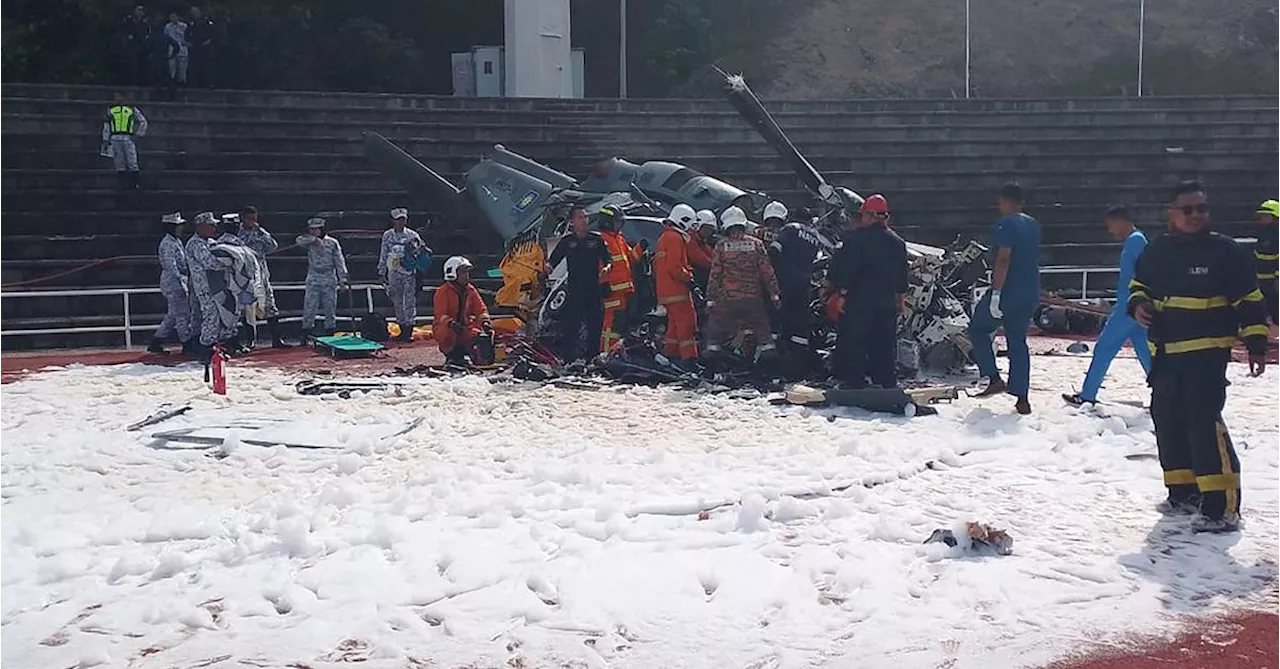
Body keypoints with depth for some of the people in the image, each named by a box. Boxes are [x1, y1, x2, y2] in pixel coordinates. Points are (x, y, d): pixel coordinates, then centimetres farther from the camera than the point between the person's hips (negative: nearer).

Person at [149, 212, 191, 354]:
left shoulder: (176, 241, 15)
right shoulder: (168, 244, -15)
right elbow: (171, 266, -21)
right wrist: (182, 283, -24)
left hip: (178, 283, 10)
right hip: (173, 284, -10)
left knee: (172, 316, 13)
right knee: (183, 314, -4)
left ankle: (155, 344, 17)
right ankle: (188, 344, 4)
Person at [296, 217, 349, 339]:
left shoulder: (332, 243, 2)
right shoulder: (309, 242, 5)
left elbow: (339, 261, 2)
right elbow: (299, 240, -16)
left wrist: (342, 278, -4)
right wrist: (315, 239, -22)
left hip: (329, 280, 0)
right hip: (313, 280, 0)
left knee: (330, 308, 5)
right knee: (309, 307, -4)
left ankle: (330, 333, 14)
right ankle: (306, 335, 1)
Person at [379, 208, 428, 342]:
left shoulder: (412, 235, 5)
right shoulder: (387, 236, 8)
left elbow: (422, 251, 11)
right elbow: (383, 255, 11)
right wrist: (382, 273, 9)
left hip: (410, 272, -2)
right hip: (394, 273, 2)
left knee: (410, 301, -7)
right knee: (397, 302, 6)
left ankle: (409, 330, -5)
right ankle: (403, 329, 15)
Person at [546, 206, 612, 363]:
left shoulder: (597, 239, 10)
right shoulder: (567, 241, 7)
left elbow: (608, 258, 11)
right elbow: (554, 259, 2)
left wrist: (607, 267, -11)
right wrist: (548, 266, -20)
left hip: (594, 289, 2)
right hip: (574, 290, -2)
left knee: (596, 325, 4)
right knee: (572, 326, -6)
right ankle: (569, 360, -3)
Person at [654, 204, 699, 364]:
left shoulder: (664, 236, 21)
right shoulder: (675, 237, -11)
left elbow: (657, 263, 25)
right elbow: (674, 265, -20)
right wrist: (688, 278, -12)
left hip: (665, 289, 10)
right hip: (676, 289, -10)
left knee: (675, 322, 16)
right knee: (687, 321, -11)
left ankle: (670, 352, 19)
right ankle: (689, 356, -15)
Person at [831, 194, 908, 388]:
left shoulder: (856, 238, -10)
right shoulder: (897, 242, 9)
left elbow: (844, 269, -12)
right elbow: (902, 275, 15)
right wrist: (900, 297, 24)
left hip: (859, 300, -5)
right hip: (887, 301, 6)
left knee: (853, 343, 0)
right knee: (886, 344, 12)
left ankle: (854, 382, -3)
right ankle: (888, 383, 15)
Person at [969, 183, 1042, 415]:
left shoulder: (1006, 224, -13)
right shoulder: (1034, 225, 14)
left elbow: (1003, 259, -22)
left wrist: (996, 293, -23)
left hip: (1008, 290, -8)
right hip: (1031, 292, 8)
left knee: (978, 329, 10)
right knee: (1018, 342, 11)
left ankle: (994, 379, -2)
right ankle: (1022, 399, 7)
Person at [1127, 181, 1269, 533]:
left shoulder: (1225, 250, -5)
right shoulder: (1156, 252, 8)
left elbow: (1249, 300, -2)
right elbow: (1139, 285, 23)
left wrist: (1256, 343, -6)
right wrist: (1138, 304, 1)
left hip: (1207, 352, -6)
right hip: (1165, 354, 6)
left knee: (1204, 422, -17)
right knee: (1168, 422, 12)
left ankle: (1222, 507, -15)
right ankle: (1184, 492, 28)